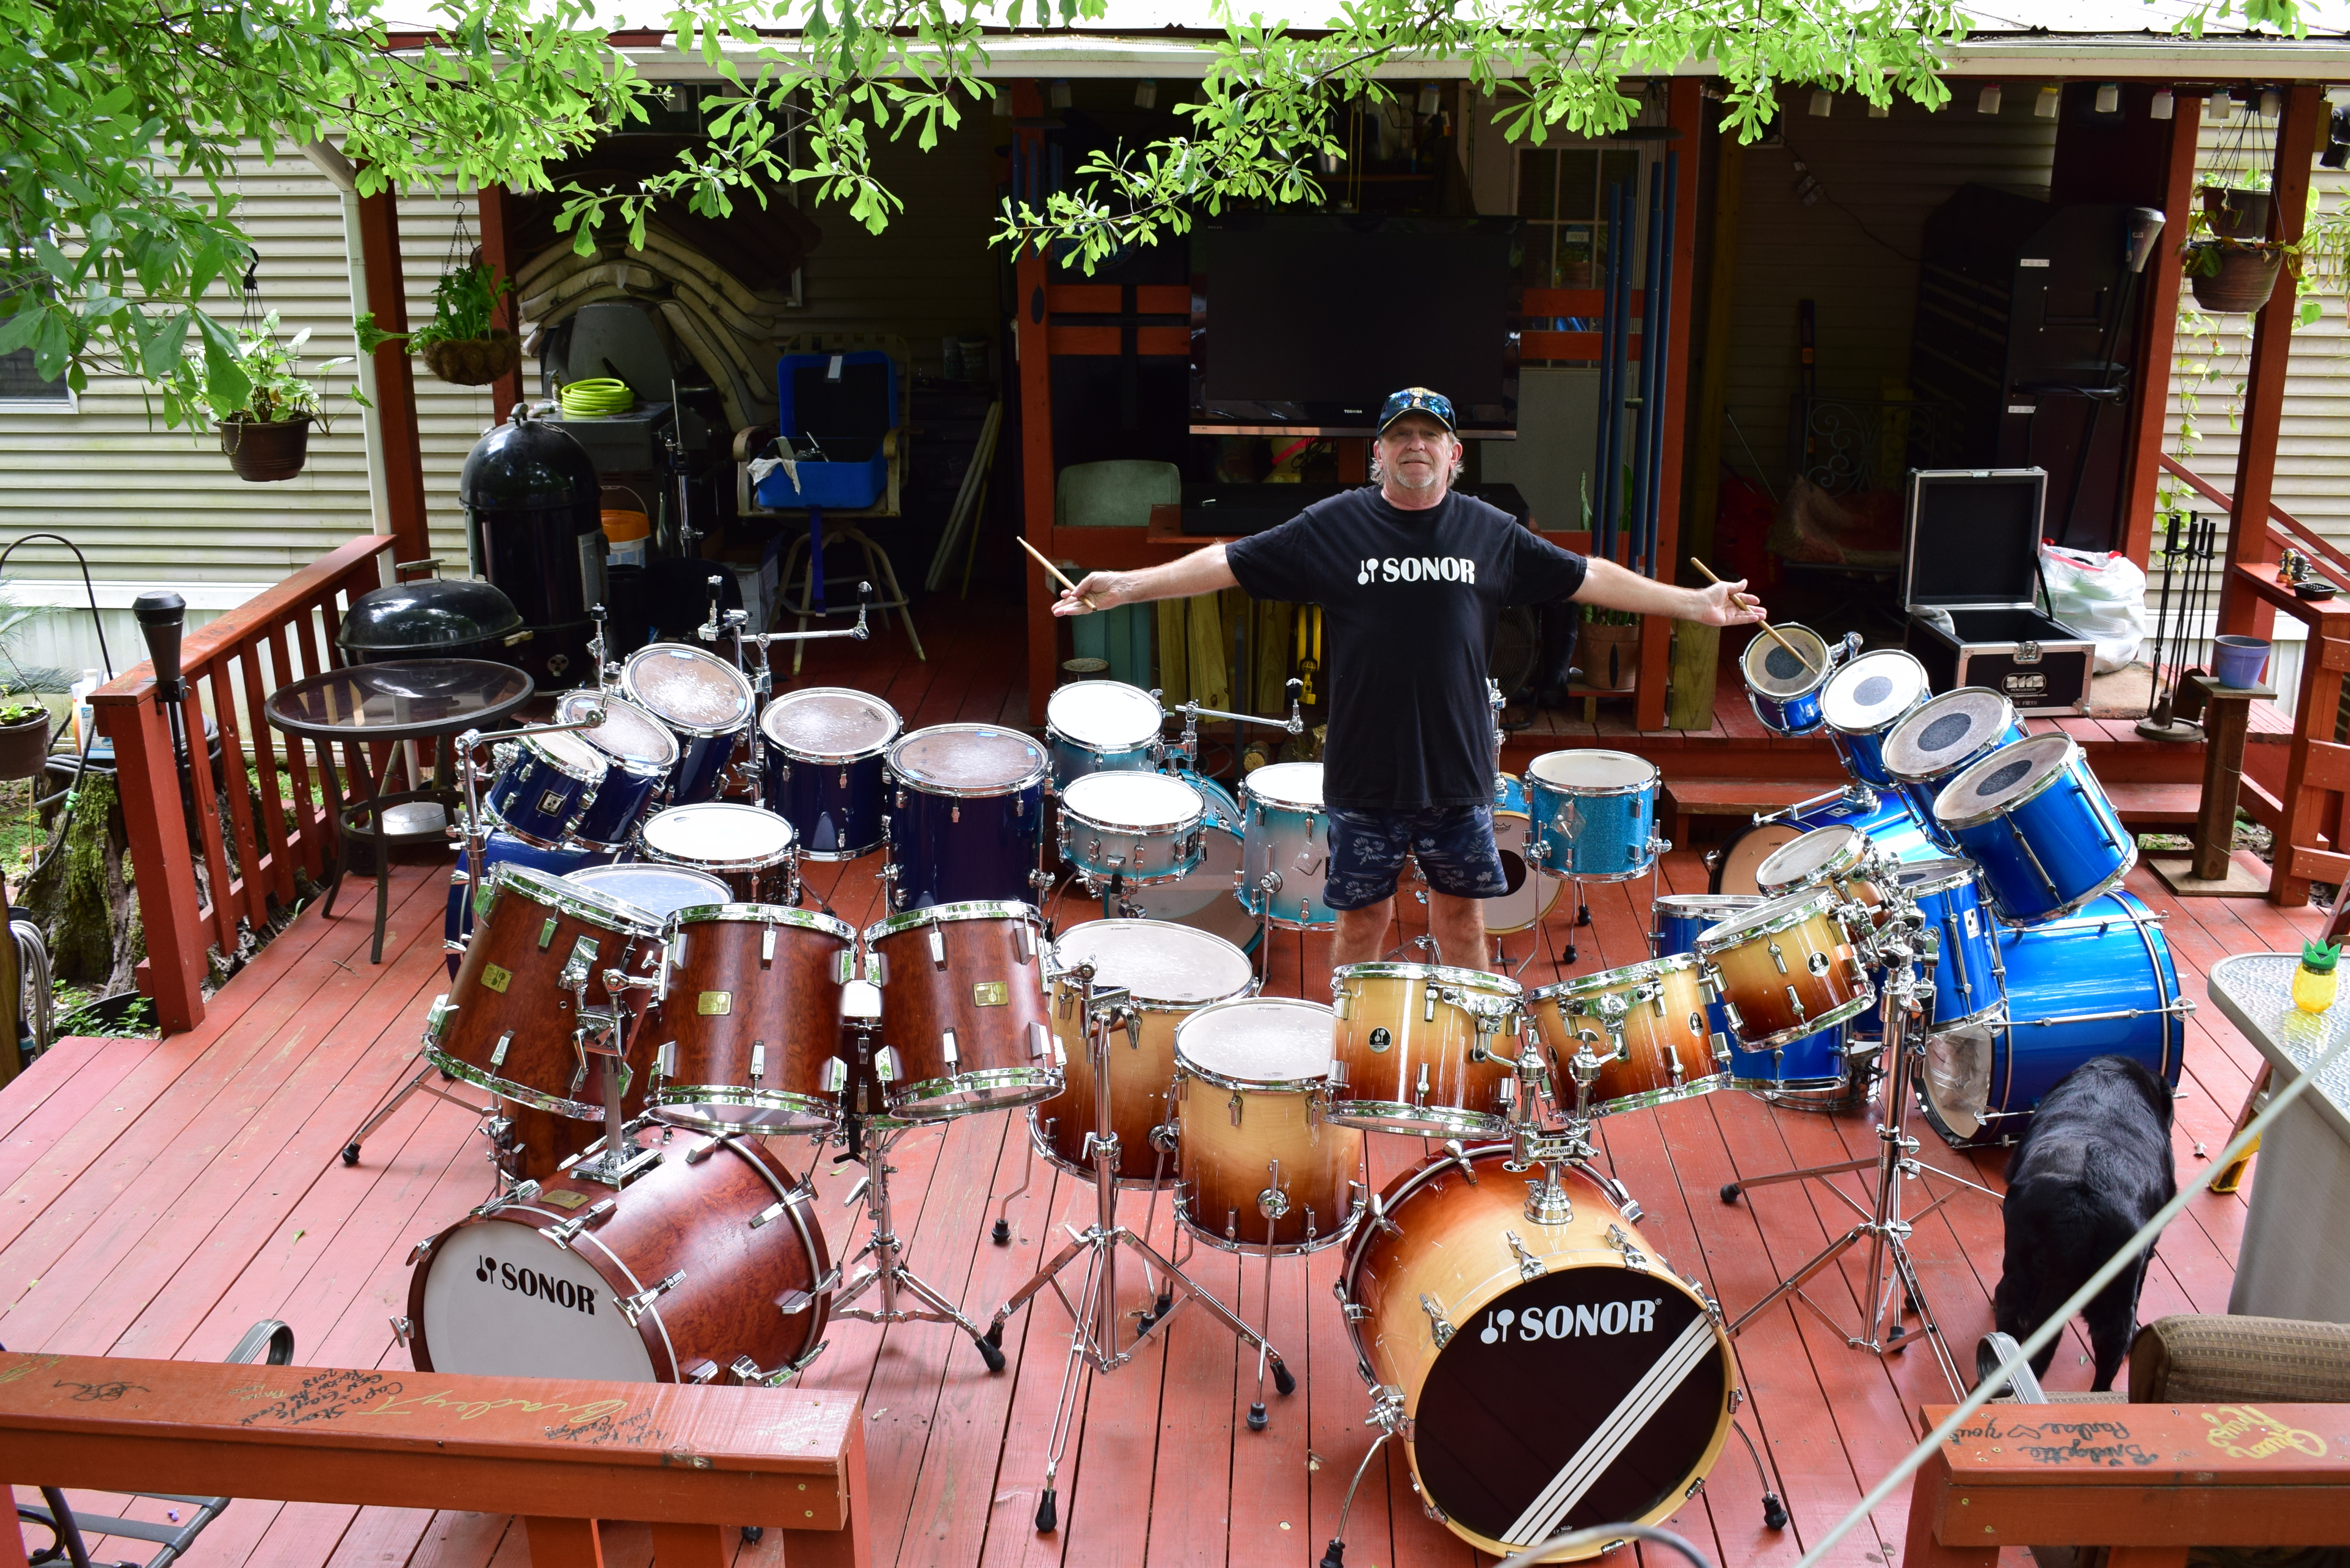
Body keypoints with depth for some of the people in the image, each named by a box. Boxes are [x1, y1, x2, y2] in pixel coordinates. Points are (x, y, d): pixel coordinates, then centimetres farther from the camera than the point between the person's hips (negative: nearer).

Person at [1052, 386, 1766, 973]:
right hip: (1364, 776, -2)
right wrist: (1125, 587, -13)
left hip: (1458, 771, 2)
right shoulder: (1333, 525, -2)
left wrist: (1694, 602, 8)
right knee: (1362, 921, 8)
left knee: (1462, 917, 11)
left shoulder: (1491, 533, 5)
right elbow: (1229, 562, -4)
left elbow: (1586, 576, 10)